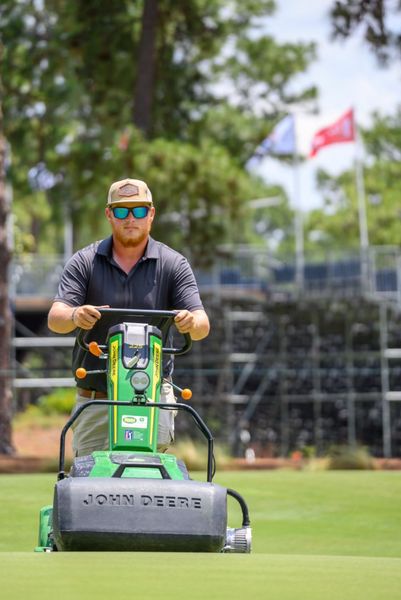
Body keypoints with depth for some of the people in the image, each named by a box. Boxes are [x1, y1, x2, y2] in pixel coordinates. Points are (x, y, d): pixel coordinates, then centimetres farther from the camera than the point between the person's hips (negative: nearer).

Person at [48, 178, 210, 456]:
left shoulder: (173, 264, 4)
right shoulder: (84, 262, 5)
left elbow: (202, 326, -4)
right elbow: (55, 318, -6)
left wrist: (191, 322, -30)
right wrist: (75, 316, -31)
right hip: (94, 399, 1)